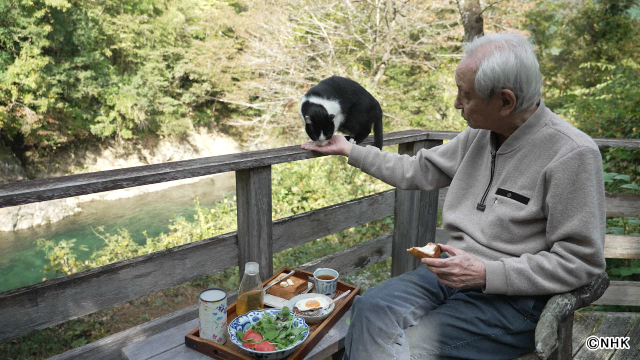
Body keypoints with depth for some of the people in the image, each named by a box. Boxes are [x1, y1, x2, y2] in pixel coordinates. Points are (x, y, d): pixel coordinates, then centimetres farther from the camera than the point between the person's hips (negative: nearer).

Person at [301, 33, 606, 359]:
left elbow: (580, 261, -14)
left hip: (513, 297, -5)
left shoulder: (573, 154, -15)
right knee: (369, 309, -19)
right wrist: (350, 150, 21)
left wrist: (486, 273, -21)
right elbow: (417, 171, 17)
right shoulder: (480, 134, 6)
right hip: (453, 272, 6)